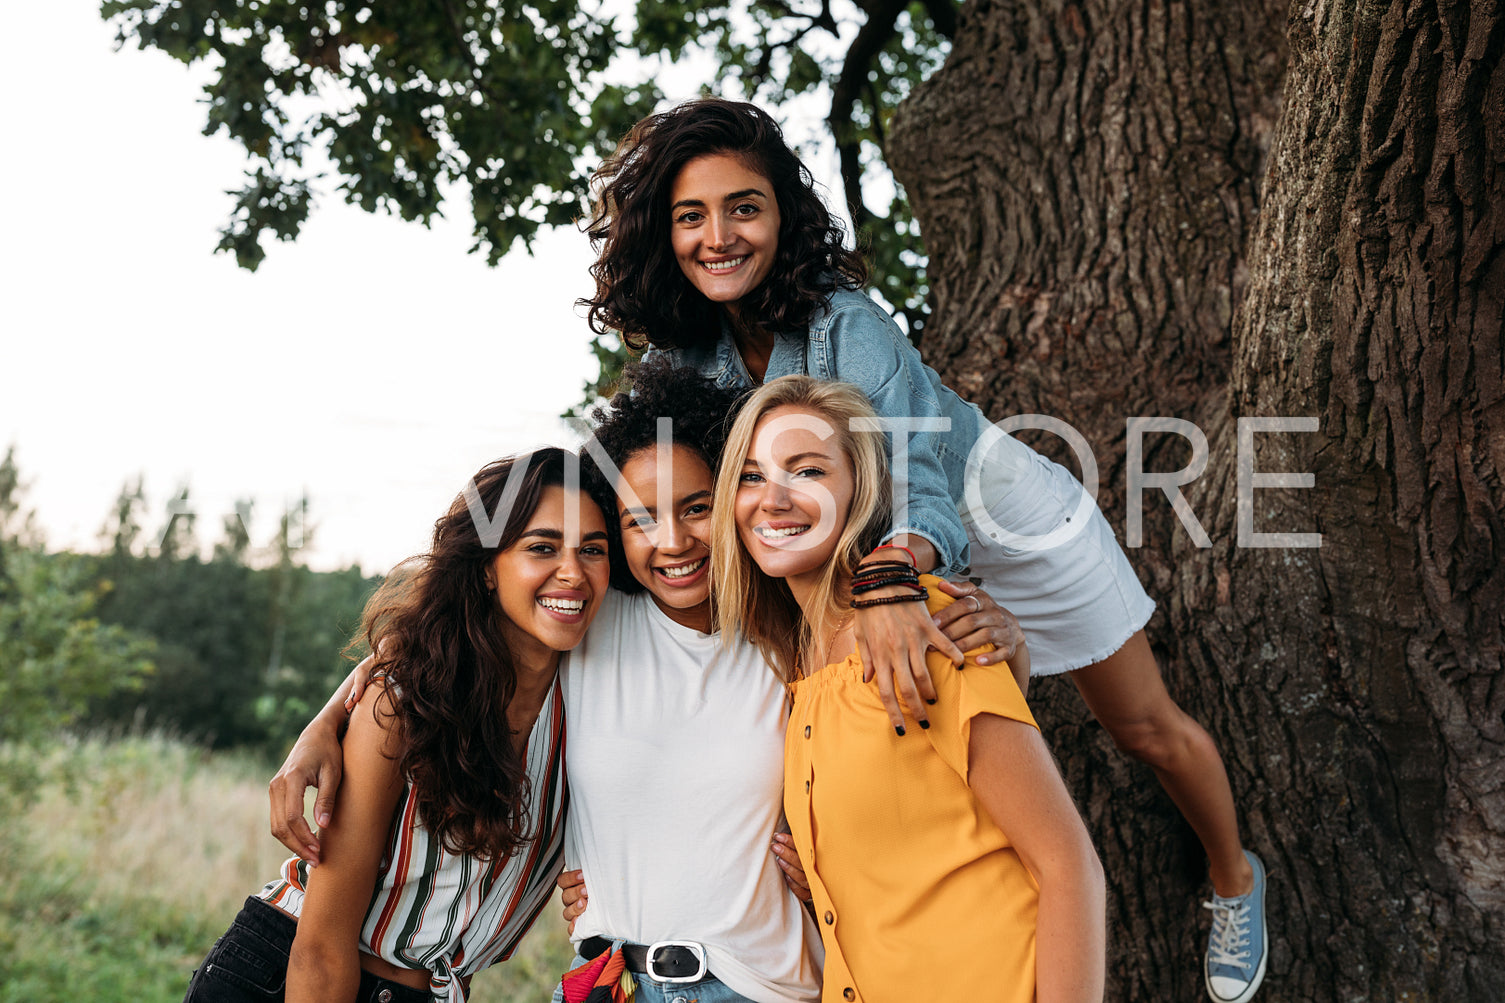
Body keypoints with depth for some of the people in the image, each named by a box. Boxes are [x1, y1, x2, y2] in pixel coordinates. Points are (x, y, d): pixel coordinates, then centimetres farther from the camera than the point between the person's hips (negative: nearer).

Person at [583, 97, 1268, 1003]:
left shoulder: (846, 325, -35)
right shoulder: (694, 351, -15)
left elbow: (917, 487, -45)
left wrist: (888, 582, -65)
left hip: (1010, 524, -5)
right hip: (874, 558, 5)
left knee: (1148, 729, 10)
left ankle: (1235, 880, 38)